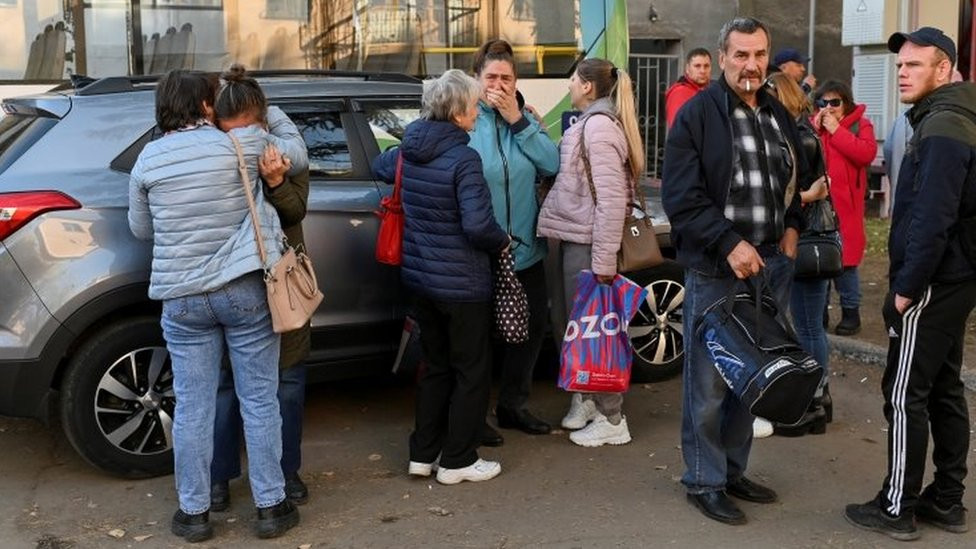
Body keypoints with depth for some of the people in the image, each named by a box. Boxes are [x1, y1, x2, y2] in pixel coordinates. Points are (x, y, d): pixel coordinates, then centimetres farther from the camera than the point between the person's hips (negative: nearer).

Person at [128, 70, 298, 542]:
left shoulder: (148, 160, 2)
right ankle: (271, 506, 16)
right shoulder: (237, 147, -4)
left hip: (182, 298, 2)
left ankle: (194, 512, 18)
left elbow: (140, 229, 12)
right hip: (244, 290, -1)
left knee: (192, 408, 8)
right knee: (259, 403, 7)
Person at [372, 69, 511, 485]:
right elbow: (478, 225, -27)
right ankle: (457, 461, 15)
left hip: (420, 278, 7)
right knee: (472, 371, 8)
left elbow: (380, 167, 26)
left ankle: (423, 454, 26)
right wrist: (503, 242, -7)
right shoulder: (463, 159, -20)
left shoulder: (408, 150, 3)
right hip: (462, 283, -7)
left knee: (436, 366, 20)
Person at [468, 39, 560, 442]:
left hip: (525, 249, 6)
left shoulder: (524, 118, 5)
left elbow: (552, 165, -7)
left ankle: (513, 405, 36)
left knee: (533, 325, 17)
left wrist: (517, 120, -14)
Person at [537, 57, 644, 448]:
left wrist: (604, 260, -23)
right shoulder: (589, 123, 14)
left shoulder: (599, 126, -16)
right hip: (575, 237, 10)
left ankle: (611, 420, 10)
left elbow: (611, 198, -22)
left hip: (588, 242, -10)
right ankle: (585, 397, 34)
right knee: (572, 320, 19)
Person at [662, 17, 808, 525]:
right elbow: (680, 196, -14)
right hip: (715, 269, -6)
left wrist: (793, 226, 9)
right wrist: (730, 243, -20)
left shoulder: (779, 115, 14)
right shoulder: (696, 114, -7)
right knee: (708, 380, 0)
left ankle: (733, 469, 29)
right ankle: (703, 481, 15)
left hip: (770, 265, 7)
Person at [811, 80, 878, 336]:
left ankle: (850, 312, 12)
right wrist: (814, 129, -10)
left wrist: (836, 130, -15)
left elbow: (867, 154, -17)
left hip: (844, 206, -3)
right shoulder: (811, 125, 10)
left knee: (844, 259, -1)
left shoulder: (860, 124, 0)